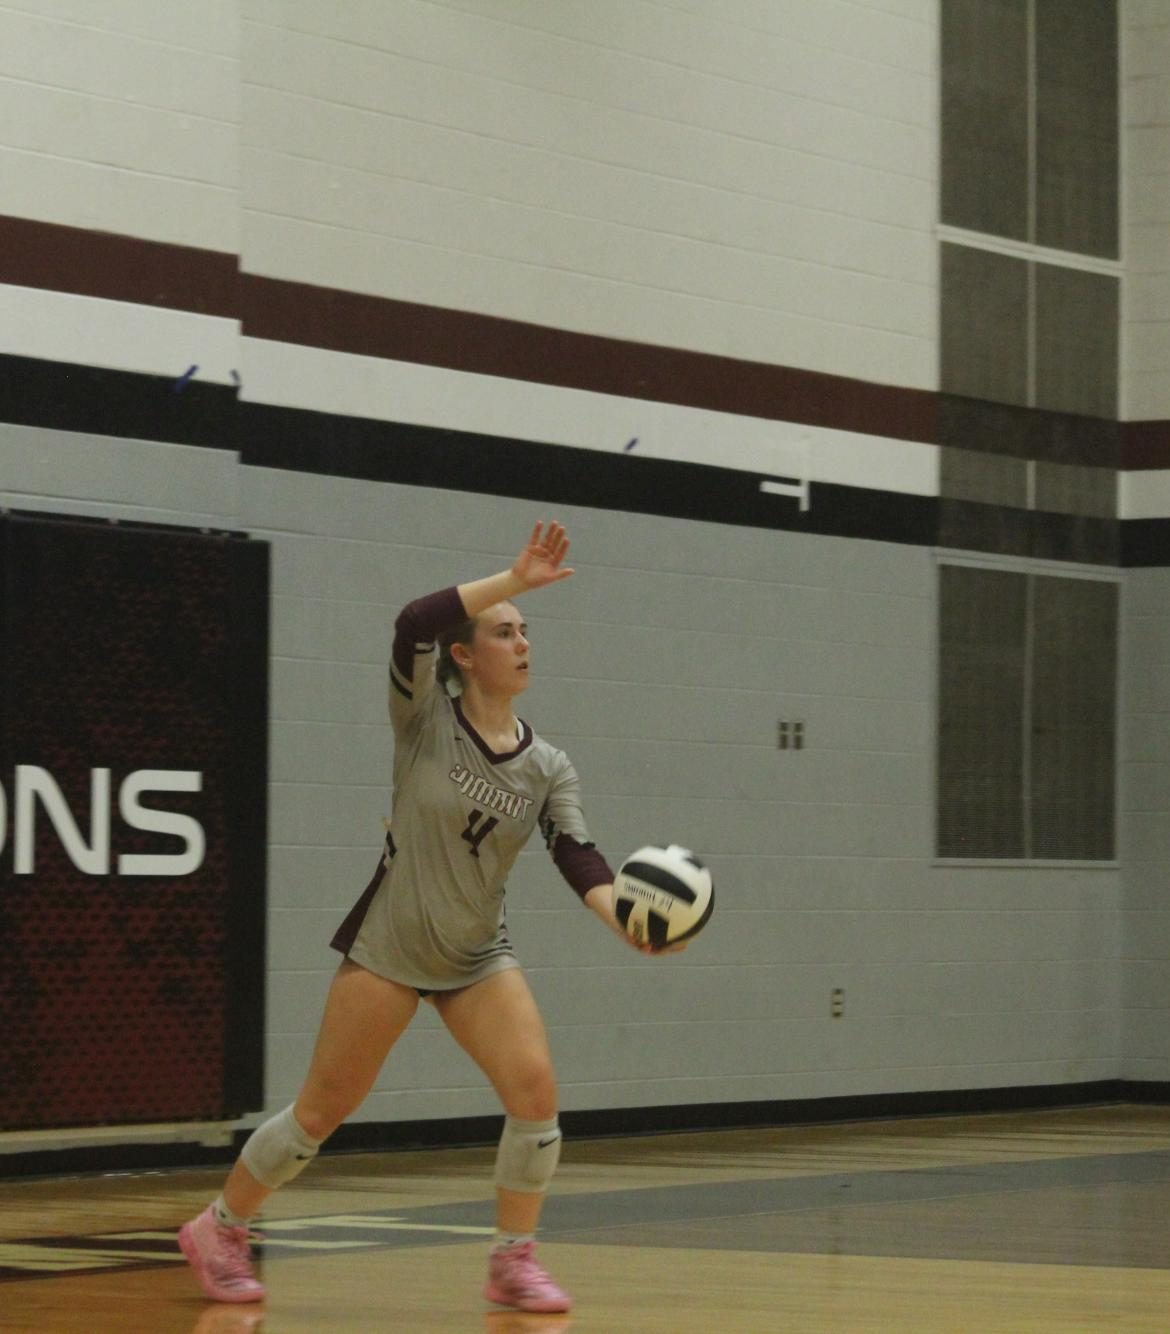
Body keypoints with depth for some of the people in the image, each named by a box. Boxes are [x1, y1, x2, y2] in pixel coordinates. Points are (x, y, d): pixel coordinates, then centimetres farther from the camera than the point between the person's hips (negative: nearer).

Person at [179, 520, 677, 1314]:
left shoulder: (548, 767, 1)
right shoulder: (426, 719, -9)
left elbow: (579, 859, -12)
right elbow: (414, 623, -28)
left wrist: (627, 920, -31)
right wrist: (515, 579, -33)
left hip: (478, 956, 4)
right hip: (388, 947, -4)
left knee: (536, 1090, -15)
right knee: (324, 1110, 2)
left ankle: (515, 1262, 0)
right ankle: (219, 1231, 22)